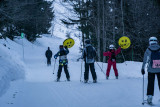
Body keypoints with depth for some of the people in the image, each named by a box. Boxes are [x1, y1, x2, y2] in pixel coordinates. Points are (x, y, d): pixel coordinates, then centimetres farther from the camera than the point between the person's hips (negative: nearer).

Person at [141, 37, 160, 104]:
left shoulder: (148, 50, -2)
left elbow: (145, 61, 0)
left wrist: (143, 68, 8)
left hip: (151, 70, 0)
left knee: (150, 84, 8)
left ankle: (149, 98, 2)